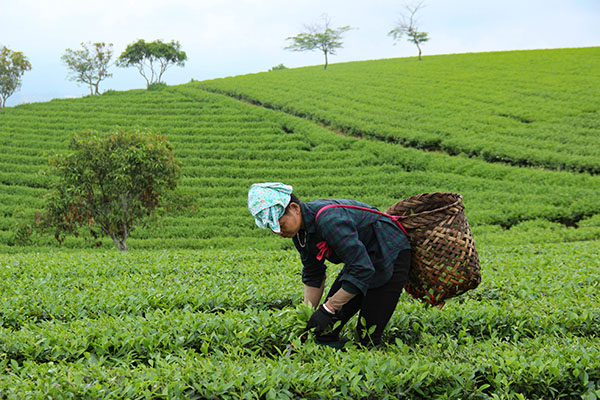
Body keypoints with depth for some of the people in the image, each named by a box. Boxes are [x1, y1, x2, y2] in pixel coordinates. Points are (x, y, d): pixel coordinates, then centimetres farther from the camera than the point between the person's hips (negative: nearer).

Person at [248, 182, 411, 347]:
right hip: (361, 259, 8)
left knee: (368, 337, -10)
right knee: (325, 334, 2)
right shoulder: (300, 231, -7)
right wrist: (307, 315, -3)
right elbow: (313, 276, 4)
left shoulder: (329, 219, -35)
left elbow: (362, 270, -34)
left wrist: (328, 309, -30)